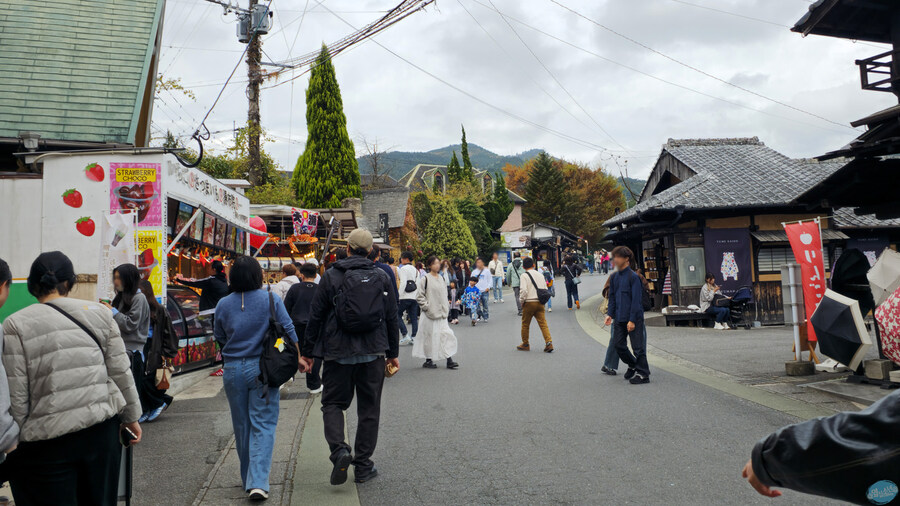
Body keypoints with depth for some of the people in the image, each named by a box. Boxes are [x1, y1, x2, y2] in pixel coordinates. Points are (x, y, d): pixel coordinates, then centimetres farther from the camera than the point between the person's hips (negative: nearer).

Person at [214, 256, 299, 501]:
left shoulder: (223, 305, 0)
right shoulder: (271, 299, -7)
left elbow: (219, 339, 11)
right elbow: (289, 331, -5)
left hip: (232, 370, 3)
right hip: (262, 368, -2)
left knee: (241, 426, 15)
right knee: (263, 425, 0)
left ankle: (248, 480, 27)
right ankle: (258, 482, -10)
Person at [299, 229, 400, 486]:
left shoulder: (331, 277, -3)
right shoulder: (382, 278, 3)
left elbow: (316, 318, -2)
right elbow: (392, 318, 6)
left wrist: (306, 353, 6)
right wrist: (393, 353, 14)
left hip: (338, 354, -1)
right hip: (373, 353, 2)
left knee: (332, 403, 13)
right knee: (369, 409, 11)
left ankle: (339, 450, -10)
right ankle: (363, 466, 15)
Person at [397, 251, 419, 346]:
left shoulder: (404, 268, -7)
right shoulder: (415, 270, 16)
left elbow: (403, 283, -15)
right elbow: (418, 283, 14)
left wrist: (399, 295, -14)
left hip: (405, 297, -7)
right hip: (415, 297, 7)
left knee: (398, 314, 3)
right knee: (413, 317, 7)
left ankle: (406, 335, -6)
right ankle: (414, 337, 7)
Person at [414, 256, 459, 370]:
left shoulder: (440, 278, 12)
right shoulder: (425, 279, -9)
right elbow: (419, 296, -9)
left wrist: (446, 307, 13)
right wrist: (426, 307, -13)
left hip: (441, 313, 6)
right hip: (430, 313, -6)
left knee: (447, 334, 1)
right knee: (430, 336, 1)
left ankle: (449, 360, 4)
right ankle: (428, 360, 14)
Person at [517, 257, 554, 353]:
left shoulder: (524, 275, -6)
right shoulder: (540, 275, 11)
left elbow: (523, 290, -17)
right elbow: (545, 289, 12)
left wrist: (522, 301, -4)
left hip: (529, 303, -4)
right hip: (540, 302, 4)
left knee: (525, 324, 10)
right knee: (543, 323, 2)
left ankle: (525, 344, 20)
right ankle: (549, 343, -11)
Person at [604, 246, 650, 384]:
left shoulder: (633, 276, -13)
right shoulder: (614, 277, 8)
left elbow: (636, 299, -14)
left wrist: (632, 320, -17)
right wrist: (610, 314, 4)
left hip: (634, 319, -7)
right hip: (619, 319, 7)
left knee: (638, 346, -1)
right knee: (618, 344, 12)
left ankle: (643, 374, 9)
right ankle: (633, 365, 33)